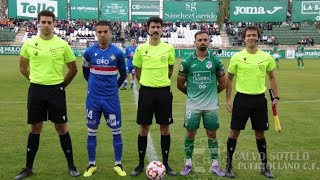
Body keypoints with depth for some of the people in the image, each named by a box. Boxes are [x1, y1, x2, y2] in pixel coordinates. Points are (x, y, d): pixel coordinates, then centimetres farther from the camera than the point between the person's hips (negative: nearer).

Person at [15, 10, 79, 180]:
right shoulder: (29, 43, 1)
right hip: (36, 90, 2)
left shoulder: (62, 44, -4)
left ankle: (71, 165, 16)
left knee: (61, 127, 3)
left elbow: (73, 69, 5)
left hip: (56, 90, -2)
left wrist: (61, 85, 5)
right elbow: (23, 67, 15)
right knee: (35, 128, 10)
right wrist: (36, 80, 9)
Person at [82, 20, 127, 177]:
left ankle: (118, 165, 18)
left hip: (111, 98, -1)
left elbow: (123, 74, 10)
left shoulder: (117, 53, -4)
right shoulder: (89, 52, -1)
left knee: (116, 131, 4)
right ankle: (91, 164, 22)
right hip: (93, 98, 1)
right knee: (92, 131, 7)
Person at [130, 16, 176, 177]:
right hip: (146, 91, 0)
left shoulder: (169, 48, 1)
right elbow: (137, 70, 11)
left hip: (164, 91, 0)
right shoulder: (141, 48, 0)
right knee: (144, 128, 6)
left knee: (165, 128, 6)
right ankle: (141, 164, 19)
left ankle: (165, 164, 20)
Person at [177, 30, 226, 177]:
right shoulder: (187, 62, -2)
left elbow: (222, 83, 11)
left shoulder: (216, 61, 0)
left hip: (211, 105, 1)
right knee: (190, 133, 6)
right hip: (193, 105, 0)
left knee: (212, 134, 9)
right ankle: (188, 164, 22)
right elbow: (180, 84, 6)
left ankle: (215, 165, 22)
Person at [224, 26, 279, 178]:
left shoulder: (267, 57, 1)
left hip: (259, 99, 2)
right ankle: (229, 164, 18)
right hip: (242, 98, -2)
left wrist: (276, 97, 9)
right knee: (235, 132, 3)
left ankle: (264, 166, 27)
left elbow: (272, 77, 14)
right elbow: (229, 79, 4)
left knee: (260, 133, 11)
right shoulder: (236, 57, -4)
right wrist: (228, 99, 1)